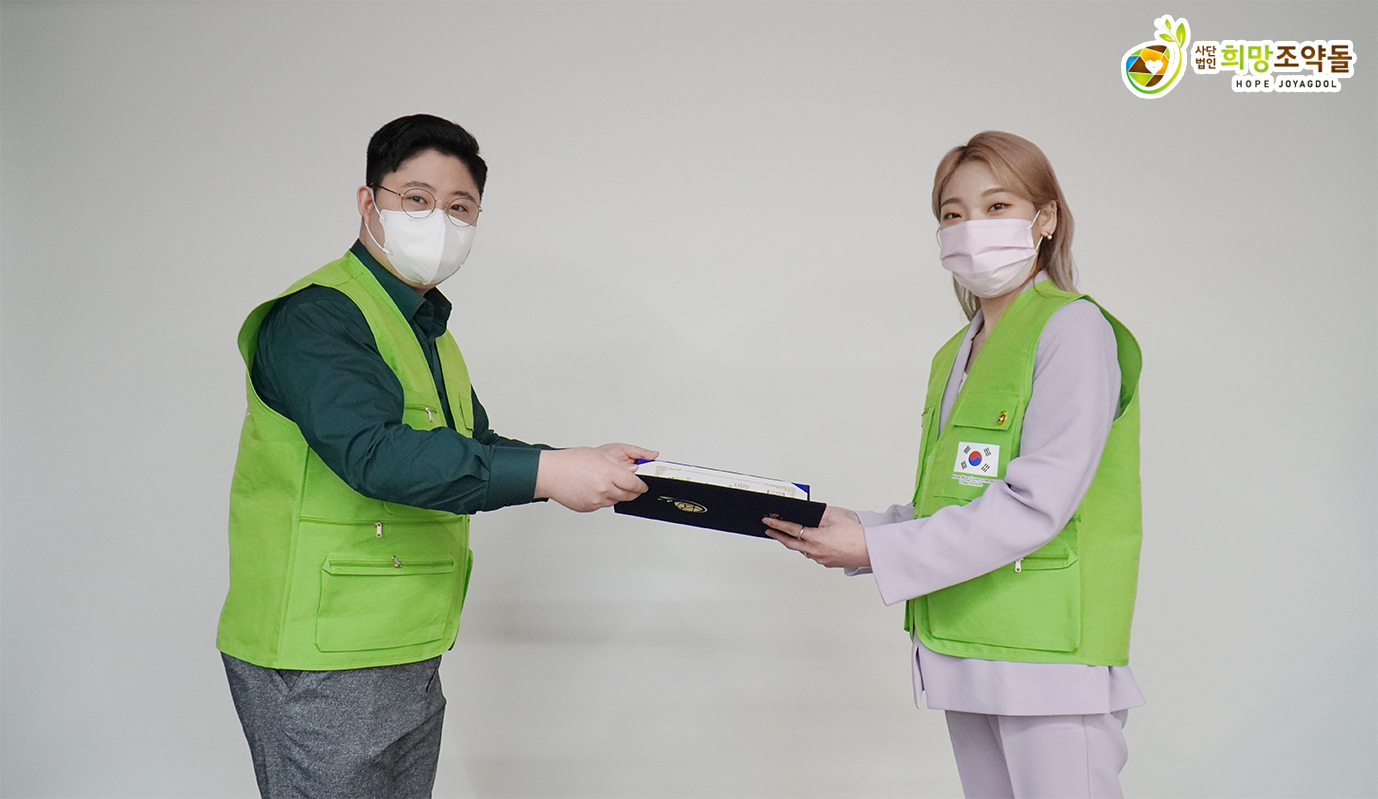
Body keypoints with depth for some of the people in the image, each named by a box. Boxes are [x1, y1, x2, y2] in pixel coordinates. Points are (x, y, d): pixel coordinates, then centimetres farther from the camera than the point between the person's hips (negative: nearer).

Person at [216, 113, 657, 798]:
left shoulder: (428, 328, 17)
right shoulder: (315, 316, -15)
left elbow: (473, 449, 20)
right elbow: (371, 452, -29)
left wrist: (585, 465, 5)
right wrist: (544, 473, -32)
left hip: (407, 656, 9)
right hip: (322, 664, -9)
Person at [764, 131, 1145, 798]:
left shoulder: (1073, 328, -8)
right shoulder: (953, 356, 17)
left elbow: (1037, 504, -17)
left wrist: (877, 550, -16)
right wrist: (849, 532, 1)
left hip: (1052, 650, -7)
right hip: (965, 648, 7)